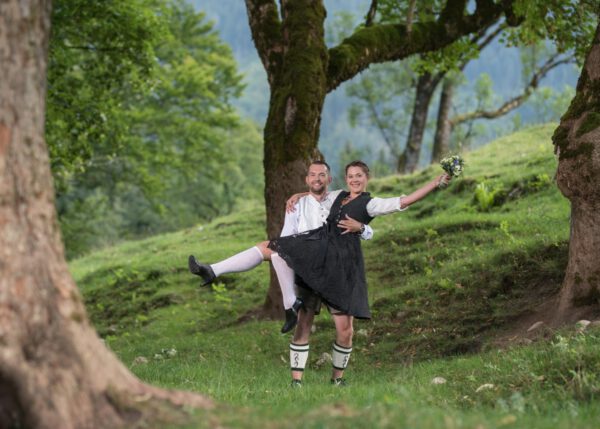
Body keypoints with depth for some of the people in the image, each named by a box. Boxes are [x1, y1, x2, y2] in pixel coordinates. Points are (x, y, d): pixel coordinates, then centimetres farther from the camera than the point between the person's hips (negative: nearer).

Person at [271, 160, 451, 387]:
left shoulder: (371, 204, 1)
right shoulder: (339, 196, 18)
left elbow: (405, 201, -11)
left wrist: (437, 182, -18)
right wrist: (297, 196, 25)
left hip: (343, 267, -4)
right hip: (316, 259, 4)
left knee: (345, 330, -4)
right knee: (304, 323, -1)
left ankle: (337, 377, 18)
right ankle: (296, 380, 3)